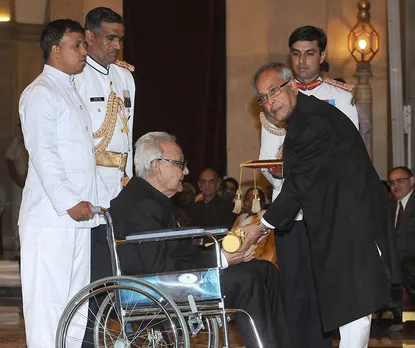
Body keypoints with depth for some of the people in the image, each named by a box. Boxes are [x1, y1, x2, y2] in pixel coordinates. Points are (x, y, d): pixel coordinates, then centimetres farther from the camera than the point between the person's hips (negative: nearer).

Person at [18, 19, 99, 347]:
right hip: (50, 216, -9)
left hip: (78, 215, 9)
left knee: (76, 298, 9)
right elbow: (42, 153, -16)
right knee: (48, 299, -8)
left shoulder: (72, 92, 22)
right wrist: (69, 201, -21)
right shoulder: (40, 93, -7)